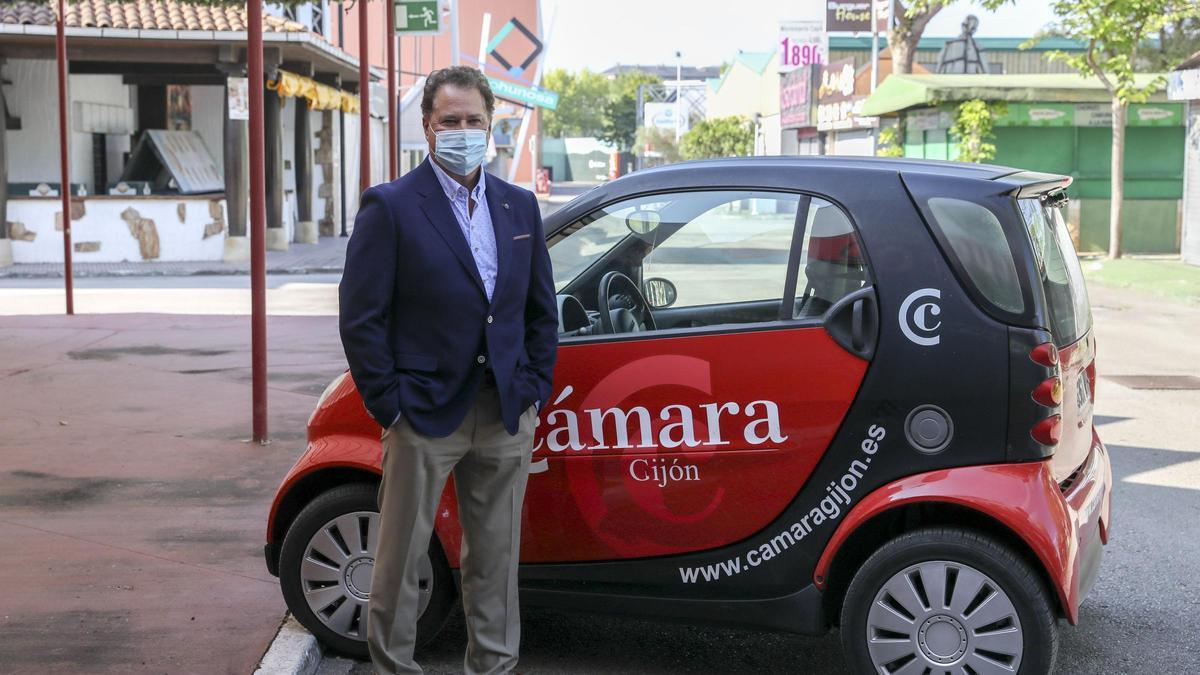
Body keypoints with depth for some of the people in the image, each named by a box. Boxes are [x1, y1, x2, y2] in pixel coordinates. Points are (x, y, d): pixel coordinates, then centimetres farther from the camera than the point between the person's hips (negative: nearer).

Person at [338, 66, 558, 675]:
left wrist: (534, 390, 5)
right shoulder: (390, 207, -6)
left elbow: (542, 310, 15)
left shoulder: (520, 206, 10)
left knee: (495, 557, 14)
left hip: (506, 416, 5)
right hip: (426, 414, -4)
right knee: (400, 557, 6)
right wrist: (388, 406, -11)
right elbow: (360, 317, -8)